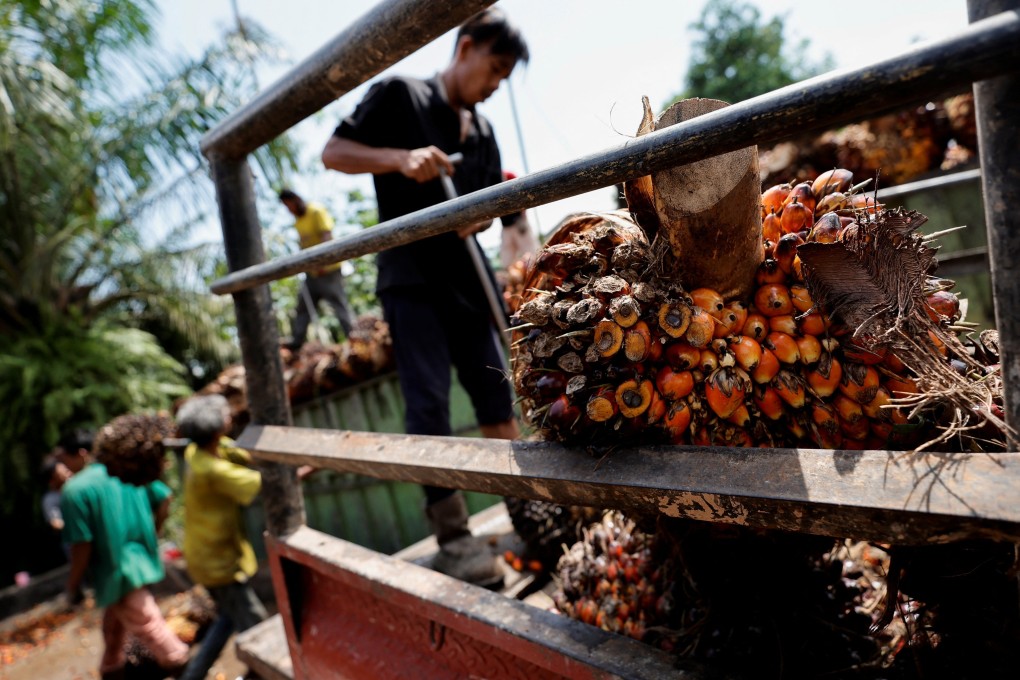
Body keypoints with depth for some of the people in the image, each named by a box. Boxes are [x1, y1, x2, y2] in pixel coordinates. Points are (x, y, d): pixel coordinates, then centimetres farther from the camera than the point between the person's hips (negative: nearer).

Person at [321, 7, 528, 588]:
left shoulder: (483, 132, 17)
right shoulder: (399, 96, 1)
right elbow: (334, 152, -3)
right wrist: (400, 158, -18)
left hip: (466, 277, 6)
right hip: (410, 277, -6)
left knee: (498, 393, 6)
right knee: (430, 402, -12)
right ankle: (452, 536, -4)